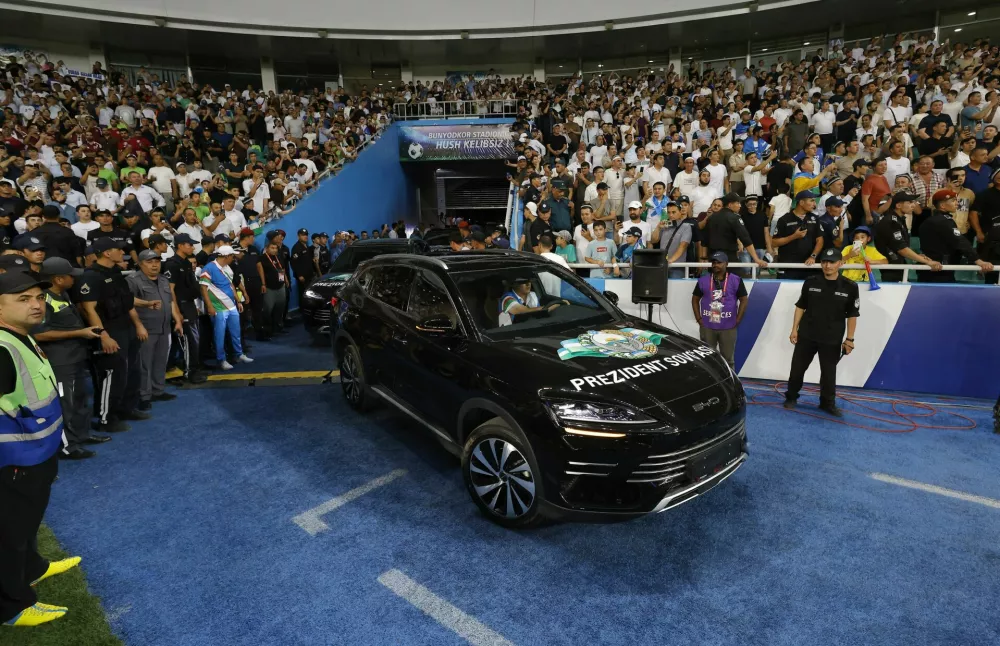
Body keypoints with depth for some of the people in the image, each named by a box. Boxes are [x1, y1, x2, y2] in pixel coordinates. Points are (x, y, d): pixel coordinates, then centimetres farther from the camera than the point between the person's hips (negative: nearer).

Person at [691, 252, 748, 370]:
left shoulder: (736, 280, -1)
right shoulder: (703, 280, 4)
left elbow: (743, 300, 1)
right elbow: (695, 299, 10)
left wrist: (737, 320, -5)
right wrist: (698, 318, 0)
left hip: (728, 327, -1)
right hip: (707, 327, 1)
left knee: (728, 358, 8)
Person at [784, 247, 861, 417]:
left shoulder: (850, 287, -5)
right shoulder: (810, 282, -1)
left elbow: (852, 315, 0)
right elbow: (800, 307, 6)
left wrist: (850, 339, -1)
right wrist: (794, 329, 2)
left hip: (832, 340, -1)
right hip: (806, 335, 1)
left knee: (829, 373, 8)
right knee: (797, 368, 7)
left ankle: (828, 403, 24)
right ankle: (791, 397, 24)